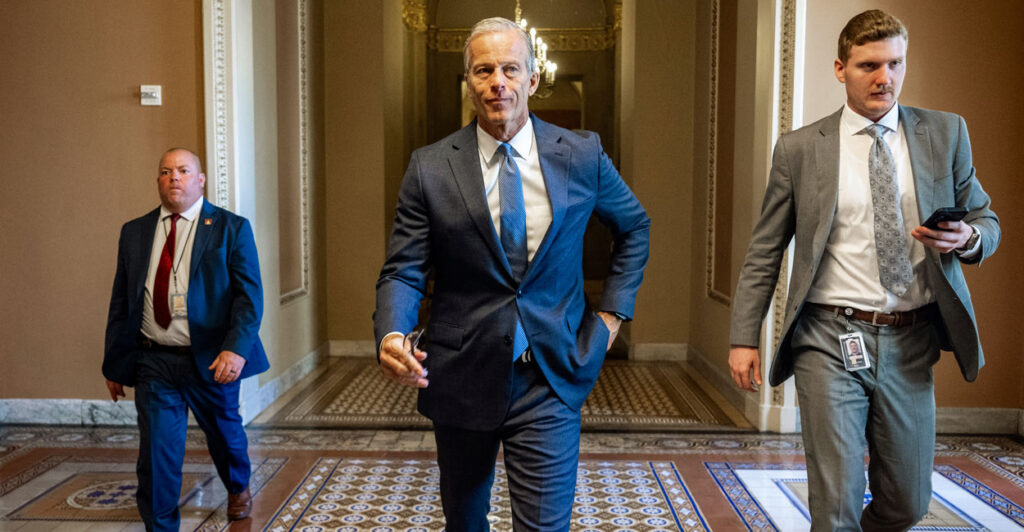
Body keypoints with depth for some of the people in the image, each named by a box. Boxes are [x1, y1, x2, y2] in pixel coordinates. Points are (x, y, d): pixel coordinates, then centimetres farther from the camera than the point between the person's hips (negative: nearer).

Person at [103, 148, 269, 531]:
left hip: (212, 359, -1)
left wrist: (235, 349, -24)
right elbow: (120, 302, 10)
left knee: (224, 432, 20)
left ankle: (238, 488, 50)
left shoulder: (231, 228, -4)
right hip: (153, 362, 1)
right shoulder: (134, 232, 7)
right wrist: (114, 363, 7)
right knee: (156, 453, -4)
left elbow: (249, 294, -11)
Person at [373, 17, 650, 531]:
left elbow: (634, 227, 15)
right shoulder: (430, 167, -5)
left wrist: (612, 311, 7)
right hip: (461, 378, 1)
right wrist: (391, 336, -25)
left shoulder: (582, 155, -1)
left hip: (549, 379, 0)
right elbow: (402, 272, -5)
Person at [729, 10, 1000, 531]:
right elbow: (764, 252, 4)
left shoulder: (945, 133, 7)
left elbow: (986, 221, 15)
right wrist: (744, 337, -3)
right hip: (831, 341, -3)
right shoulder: (799, 148, 1)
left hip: (911, 344, 3)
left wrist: (967, 238, -10)